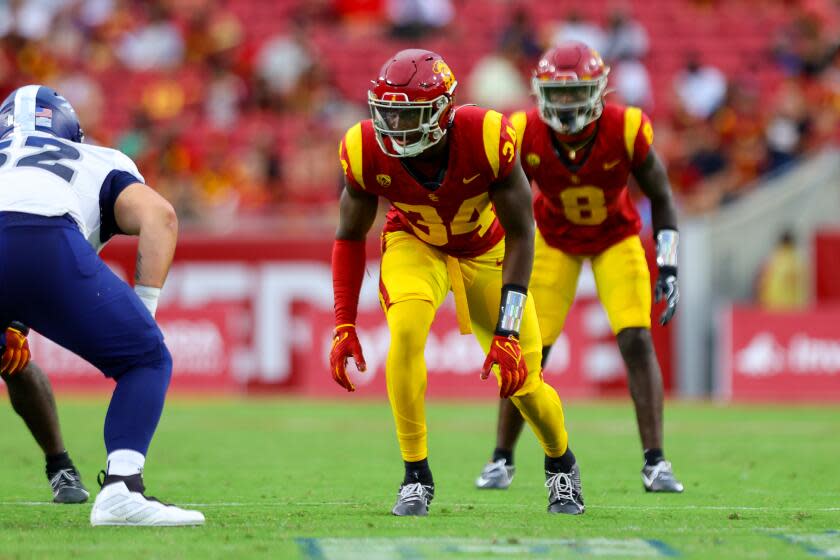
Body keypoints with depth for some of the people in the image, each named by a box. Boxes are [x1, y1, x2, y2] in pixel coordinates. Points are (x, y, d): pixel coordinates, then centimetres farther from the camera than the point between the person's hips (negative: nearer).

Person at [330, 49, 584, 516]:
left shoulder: (487, 138, -35)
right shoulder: (367, 151, -28)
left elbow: (521, 234, -24)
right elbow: (350, 237, -9)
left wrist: (508, 331, -28)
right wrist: (345, 325, -15)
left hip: (486, 249, 0)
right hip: (415, 244, 1)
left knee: (522, 379, 1)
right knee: (406, 331, -30)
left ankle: (561, 463, 35)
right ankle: (416, 476, -17)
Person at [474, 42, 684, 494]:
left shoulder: (625, 131, -29)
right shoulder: (526, 136, -26)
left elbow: (661, 197, -14)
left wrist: (668, 267, -19)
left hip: (616, 237, -1)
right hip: (555, 239, 1)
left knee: (637, 342, -15)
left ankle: (654, 461, -10)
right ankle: (501, 459, 12)